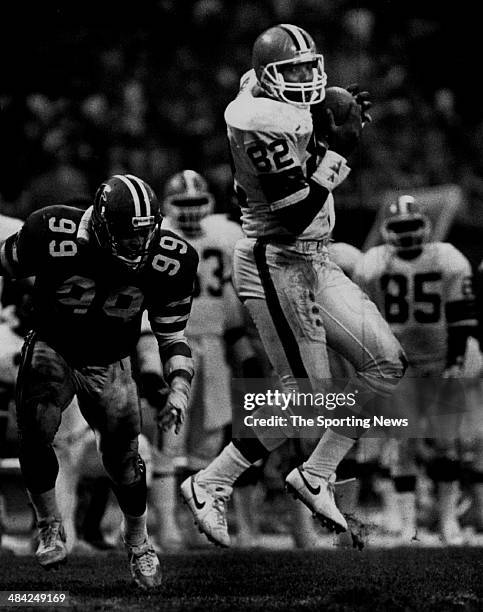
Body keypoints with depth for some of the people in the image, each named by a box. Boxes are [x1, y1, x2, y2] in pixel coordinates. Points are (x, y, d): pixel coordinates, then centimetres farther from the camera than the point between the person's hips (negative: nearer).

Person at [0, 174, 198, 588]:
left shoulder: (170, 262, -21)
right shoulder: (53, 234, -29)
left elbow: (172, 335, -10)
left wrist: (179, 388, -24)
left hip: (110, 364, 2)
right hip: (52, 348, -1)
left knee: (123, 456, -2)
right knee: (35, 435, -21)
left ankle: (139, 543, 25)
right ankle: (50, 526, 4)